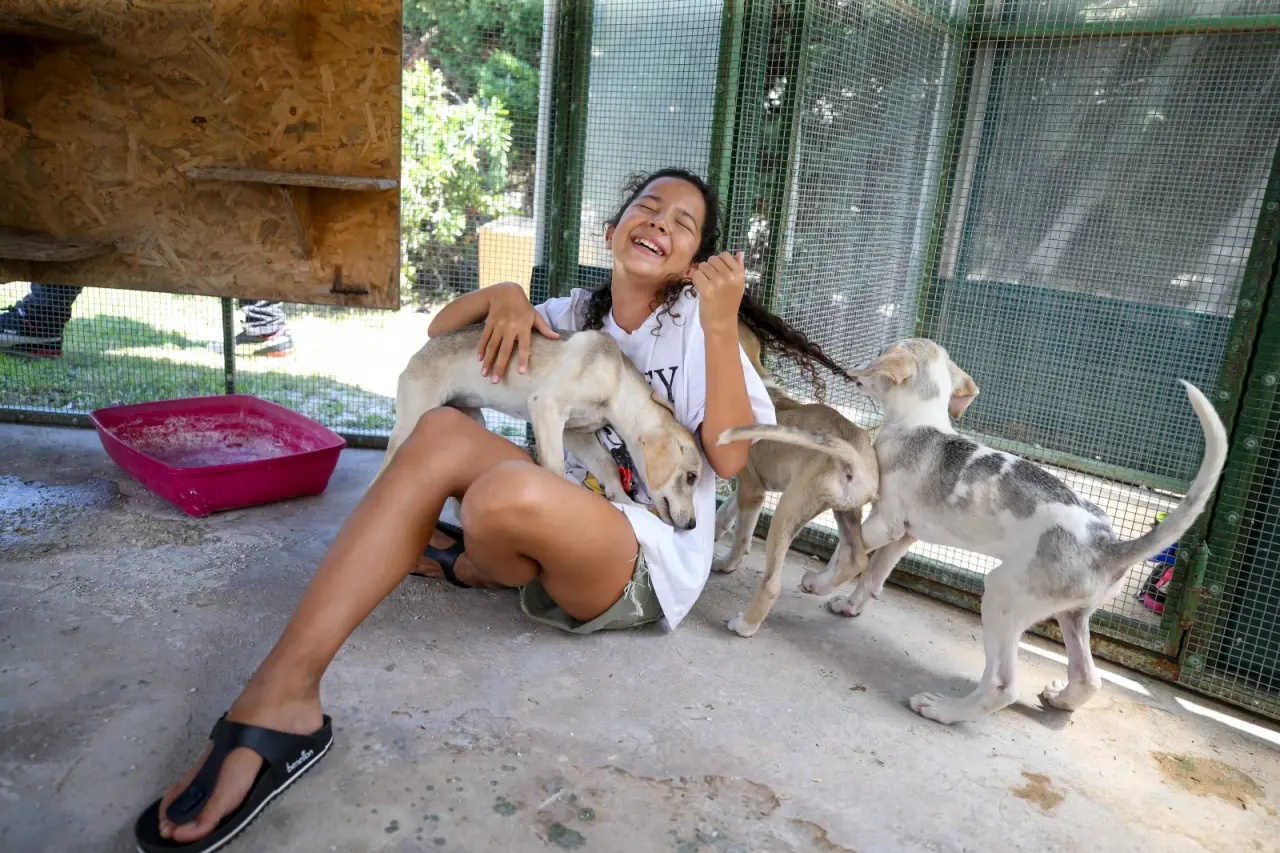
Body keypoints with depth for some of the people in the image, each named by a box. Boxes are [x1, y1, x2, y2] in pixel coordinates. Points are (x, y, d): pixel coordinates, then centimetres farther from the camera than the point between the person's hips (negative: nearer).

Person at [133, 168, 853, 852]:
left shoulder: (698, 321, -1)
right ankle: (282, 697, -27)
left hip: (652, 566, -5)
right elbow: (438, 332, 15)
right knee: (442, 432, -23)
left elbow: (729, 457, -13)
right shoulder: (576, 316, 12)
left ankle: (473, 567, 5)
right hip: (567, 531, 5)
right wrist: (501, 294, -5)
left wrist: (721, 328, -21)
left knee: (506, 493, -36)